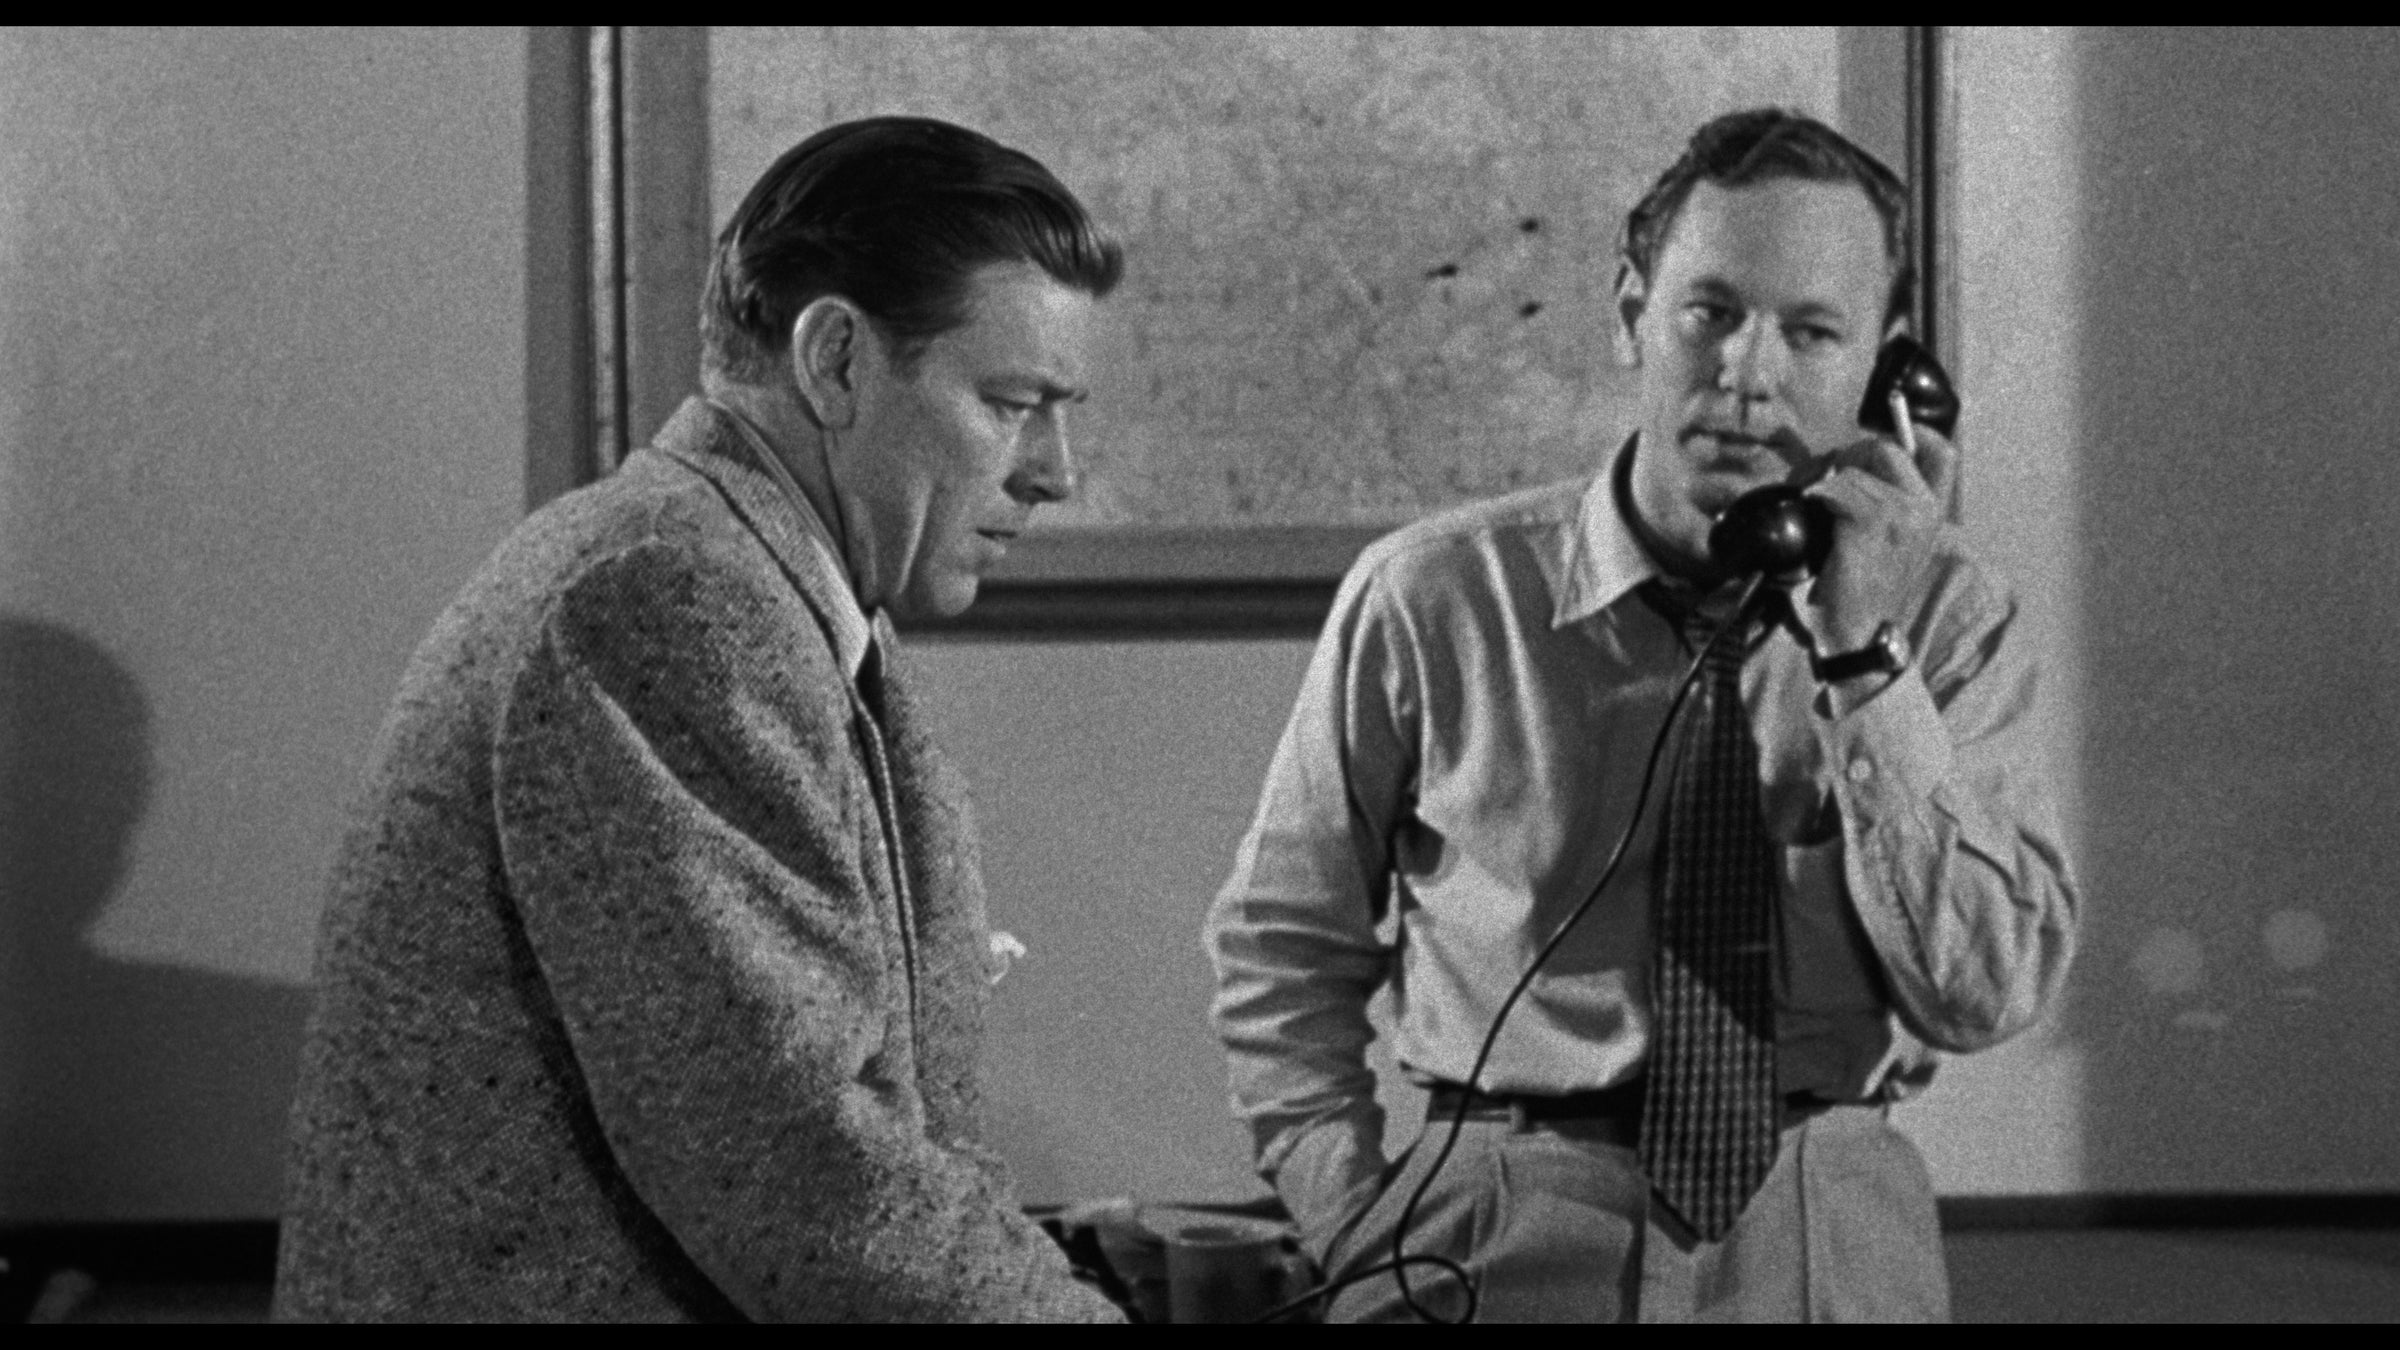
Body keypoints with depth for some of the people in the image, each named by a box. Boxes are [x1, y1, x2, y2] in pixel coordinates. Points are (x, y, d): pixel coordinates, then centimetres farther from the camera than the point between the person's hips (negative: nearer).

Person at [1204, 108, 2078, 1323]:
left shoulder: (1949, 617, -1)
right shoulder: (1431, 599, -5)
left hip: (1833, 1252, 1)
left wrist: (1865, 655, -17)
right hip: (1505, 1252, -1)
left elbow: (1987, 994, -11)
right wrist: (1361, 1232, -6)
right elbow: (1281, 950, 4)